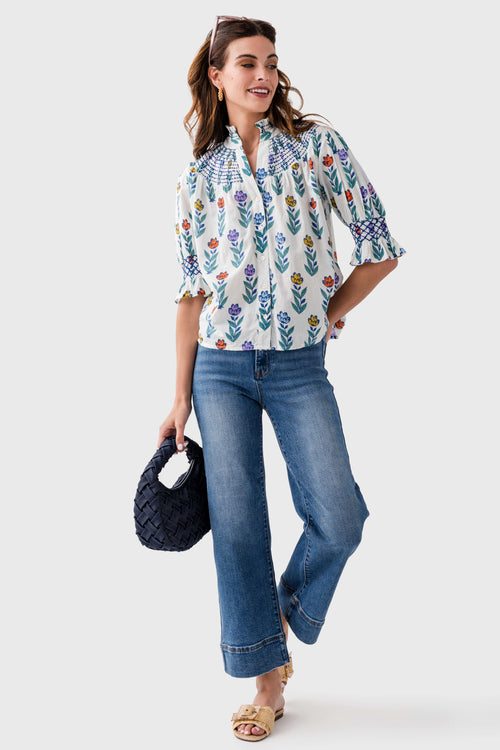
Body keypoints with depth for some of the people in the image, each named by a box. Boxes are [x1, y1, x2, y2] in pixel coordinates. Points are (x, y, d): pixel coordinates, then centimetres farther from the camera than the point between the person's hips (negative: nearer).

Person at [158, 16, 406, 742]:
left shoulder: (317, 143, 1)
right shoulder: (198, 176, 6)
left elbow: (380, 247, 1)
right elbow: (191, 292, 6)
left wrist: (331, 314, 4)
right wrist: (181, 398, 5)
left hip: (300, 367, -1)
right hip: (221, 366, 1)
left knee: (339, 519, -8)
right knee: (237, 522, 2)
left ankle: (291, 610, 26)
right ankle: (268, 677, 20)